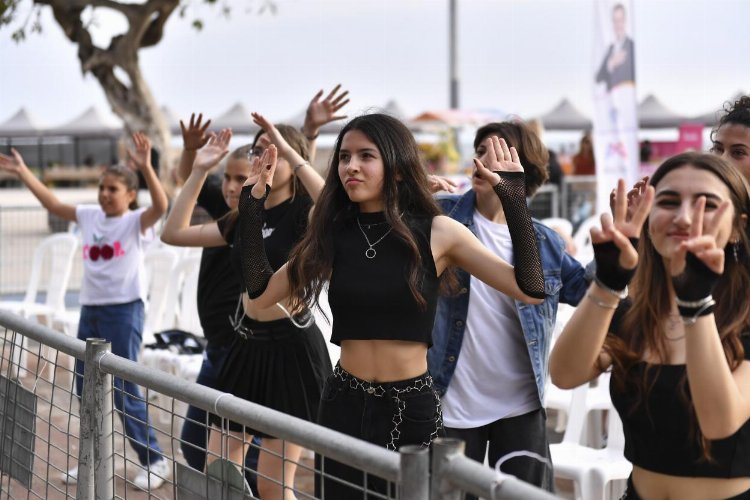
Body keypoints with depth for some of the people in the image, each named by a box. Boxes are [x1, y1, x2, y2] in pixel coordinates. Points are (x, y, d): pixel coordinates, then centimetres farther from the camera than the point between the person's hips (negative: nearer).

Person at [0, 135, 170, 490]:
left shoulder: (136, 221, -7)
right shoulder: (90, 216, 9)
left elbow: (160, 206, -26)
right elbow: (53, 204, 14)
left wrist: (146, 167, -39)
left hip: (124, 311, -7)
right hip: (89, 310, 7)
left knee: (124, 391, -5)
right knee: (86, 390, 11)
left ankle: (154, 461, 6)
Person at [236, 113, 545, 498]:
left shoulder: (436, 233, -7)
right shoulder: (332, 235, 2)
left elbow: (530, 291, -14)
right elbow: (259, 294, 0)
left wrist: (512, 195, -17)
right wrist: (253, 205, -3)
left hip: (412, 408, -3)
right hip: (343, 404, 3)